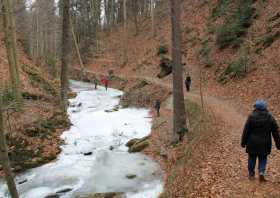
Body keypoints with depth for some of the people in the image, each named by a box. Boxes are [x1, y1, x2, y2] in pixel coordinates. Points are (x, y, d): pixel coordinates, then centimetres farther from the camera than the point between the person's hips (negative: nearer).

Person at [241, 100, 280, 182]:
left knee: (252, 158, 15)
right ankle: (261, 173, -2)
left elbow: (246, 131, -7)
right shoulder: (270, 118, -3)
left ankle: (251, 174, 27)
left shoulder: (251, 117, -11)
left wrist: (243, 142, 3)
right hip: (264, 144, 1)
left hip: (252, 143, -1)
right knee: (263, 159, 15)